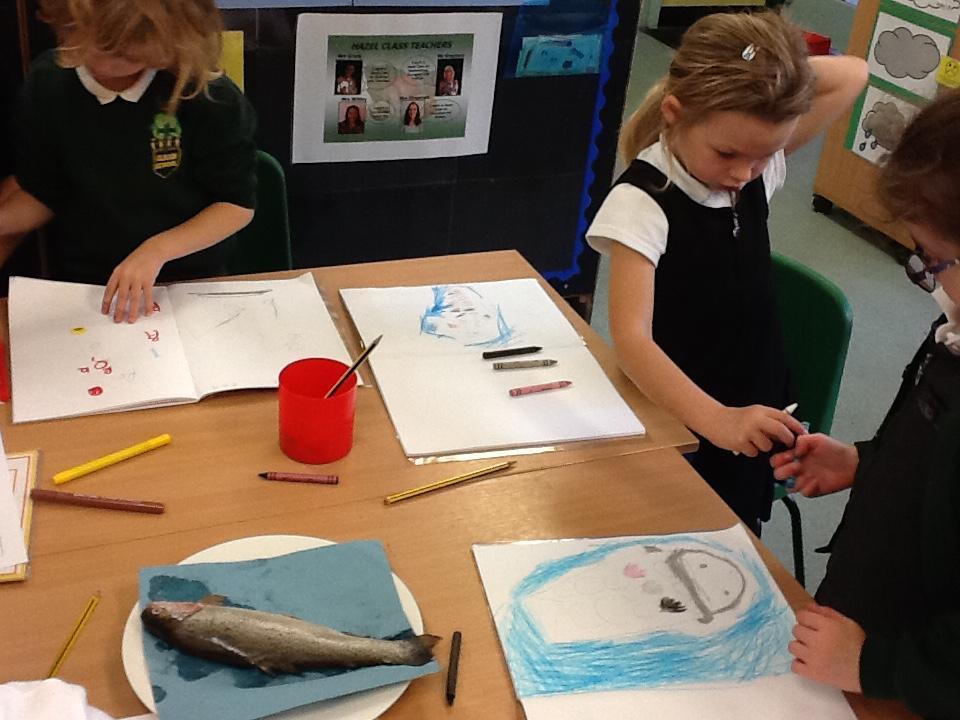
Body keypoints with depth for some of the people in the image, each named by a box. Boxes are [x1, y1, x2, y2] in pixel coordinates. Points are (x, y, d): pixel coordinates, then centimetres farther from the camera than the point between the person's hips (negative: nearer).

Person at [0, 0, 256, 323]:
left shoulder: (209, 96, -15)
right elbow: (39, 190, 8)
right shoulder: (48, 81, -4)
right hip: (80, 286, 1)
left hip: (191, 286, -1)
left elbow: (238, 204, -8)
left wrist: (157, 250, -19)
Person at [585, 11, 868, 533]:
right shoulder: (643, 200, -25)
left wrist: (770, 70, -14)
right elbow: (631, 337, -33)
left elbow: (852, 75, 2)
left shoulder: (759, 166, -6)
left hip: (751, 415, 5)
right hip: (672, 422, -5)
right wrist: (716, 419, -46)